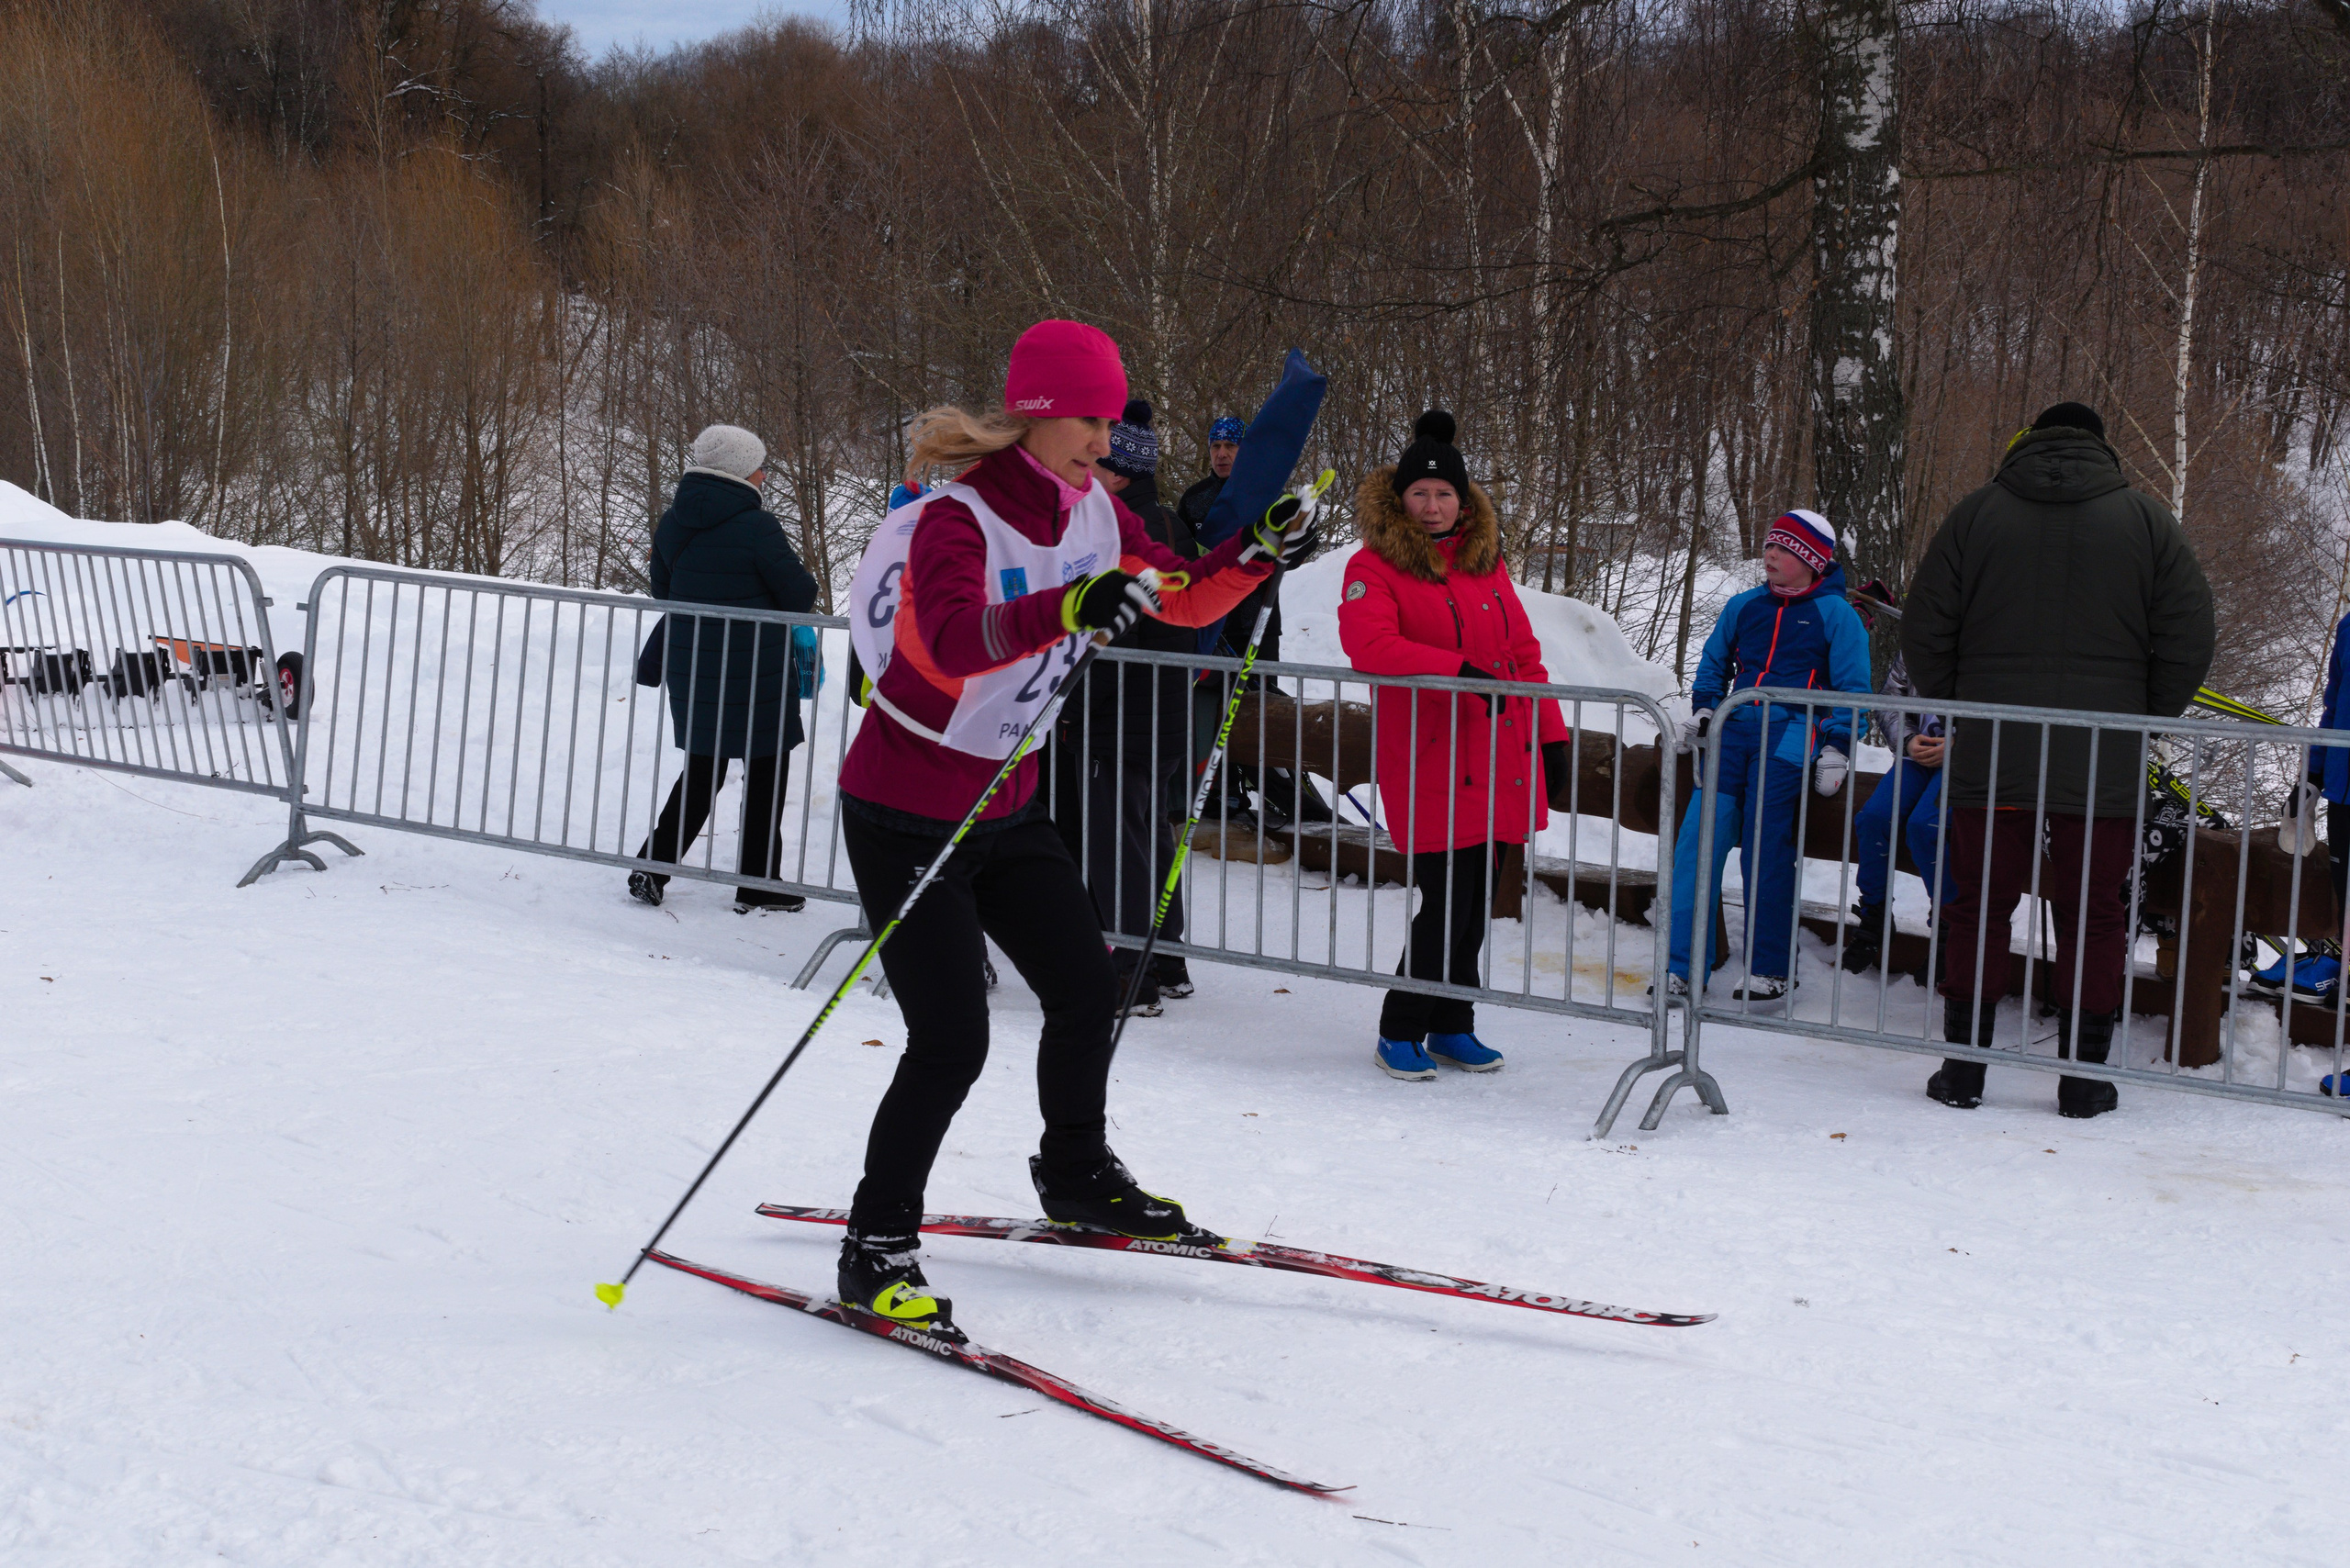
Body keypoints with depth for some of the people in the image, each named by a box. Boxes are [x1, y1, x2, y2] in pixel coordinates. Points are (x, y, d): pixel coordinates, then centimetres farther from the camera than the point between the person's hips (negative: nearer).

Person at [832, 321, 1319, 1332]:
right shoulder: (957, 520, -24)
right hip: (905, 818, -8)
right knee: (951, 1040, -12)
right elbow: (954, 640, -42)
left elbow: (1186, 599, 7)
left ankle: (1075, 1176, 36)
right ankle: (878, 1245, 4)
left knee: (1087, 990, 11)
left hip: (1004, 809, 8)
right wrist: (1065, 609, -59)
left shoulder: (1092, 514, 0)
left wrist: (1258, 548, -12)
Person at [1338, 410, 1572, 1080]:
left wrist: (1551, 736, 13)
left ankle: (1451, 1027, 23)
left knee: (1473, 903, 10)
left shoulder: (1486, 564, 16)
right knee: (1446, 900, -9)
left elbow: (1523, 655, 18)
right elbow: (1368, 645, -21)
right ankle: (1400, 1033, 6)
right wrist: (1458, 671, -28)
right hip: (1428, 761, -6)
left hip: (1498, 759, 6)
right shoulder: (1375, 567, -3)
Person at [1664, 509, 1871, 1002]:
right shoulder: (1744, 607, 18)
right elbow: (1713, 663, 30)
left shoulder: (1835, 615, 5)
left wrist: (1836, 749, -6)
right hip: (1734, 731, 4)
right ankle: (1680, 967, -8)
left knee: (1765, 848, -13)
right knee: (1698, 836, -10)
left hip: (1790, 735, -4)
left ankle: (1772, 971, -3)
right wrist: (1704, 708, 13)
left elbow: (1852, 689, 4)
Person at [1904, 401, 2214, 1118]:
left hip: (1989, 760, 0)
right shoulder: (2147, 520, 2)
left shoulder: (1976, 514, 3)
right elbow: (2188, 641, 0)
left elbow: (1923, 632, 2)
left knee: (1977, 907, 9)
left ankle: (1963, 1068, 11)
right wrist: (2142, 719, 12)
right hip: (2104, 764, 0)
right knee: (2093, 917, 8)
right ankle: (2083, 1079, 10)